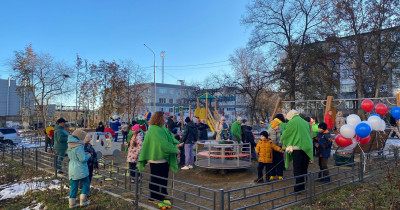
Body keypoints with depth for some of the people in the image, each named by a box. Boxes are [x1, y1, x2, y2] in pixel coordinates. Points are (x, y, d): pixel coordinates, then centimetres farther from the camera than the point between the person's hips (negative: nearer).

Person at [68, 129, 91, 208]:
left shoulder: (70, 146, 7)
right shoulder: (78, 146, -21)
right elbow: (82, 159, -22)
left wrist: (84, 154, 13)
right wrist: (88, 155, -1)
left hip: (72, 170, 8)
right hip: (80, 170, -8)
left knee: (73, 186, 15)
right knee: (86, 184, 9)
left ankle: (72, 203, 20)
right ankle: (83, 201, 10)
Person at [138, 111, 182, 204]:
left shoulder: (162, 128, 8)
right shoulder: (154, 130, -22)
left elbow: (170, 136, 9)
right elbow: (163, 144, -26)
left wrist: (175, 144, -10)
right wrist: (175, 150, -17)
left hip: (163, 158, 10)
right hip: (156, 159, -10)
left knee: (164, 177, 19)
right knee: (155, 179, 3)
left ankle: (162, 195, 34)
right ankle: (153, 198, 17)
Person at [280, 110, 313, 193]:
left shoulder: (292, 122, -5)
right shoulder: (305, 122, 14)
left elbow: (285, 134, 1)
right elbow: (309, 134, 20)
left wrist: (282, 140, 22)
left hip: (297, 148, -6)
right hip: (307, 148, 7)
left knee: (297, 169, -2)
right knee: (304, 169, 13)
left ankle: (298, 188, -1)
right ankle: (303, 187, 20)